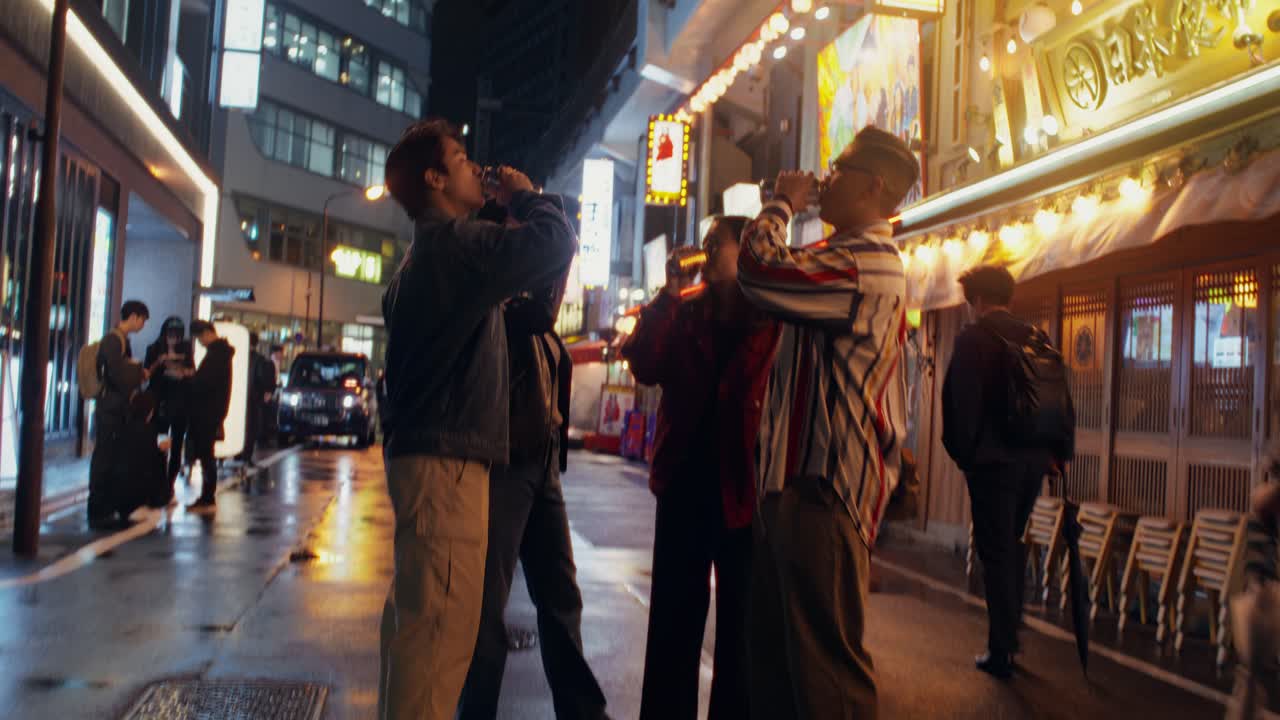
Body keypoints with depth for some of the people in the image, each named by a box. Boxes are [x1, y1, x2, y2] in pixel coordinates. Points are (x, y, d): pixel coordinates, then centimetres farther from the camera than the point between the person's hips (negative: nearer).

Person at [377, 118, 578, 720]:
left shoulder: (425, 254, 22)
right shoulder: (454, 240, -11)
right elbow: (554, 244, -21)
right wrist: (525, 196, -1)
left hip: (422, 452, 11)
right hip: (446, 459, -11)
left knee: (416, 618, 17)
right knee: (441, 626, -10)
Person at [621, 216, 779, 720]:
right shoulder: (686, 313, 10)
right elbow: (645, 367, -4)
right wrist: (669, 294, -8)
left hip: (744, 482, -4)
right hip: (686, 479, 4)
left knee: (739, 616, 9)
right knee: (674, 613, 11)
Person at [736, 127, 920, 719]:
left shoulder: (867, 264, -15)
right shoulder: (849, 259, 21)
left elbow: (758, 271, -25)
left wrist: (781, 204, -9)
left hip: (824, 484, -11)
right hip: (794, 477, 11)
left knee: (823, 666, -5)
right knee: (776, 655, 18)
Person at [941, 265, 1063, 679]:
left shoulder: (972, 338, -9)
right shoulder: (1034, 338, 9)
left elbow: (962, 402, -15)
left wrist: (964, 454, -2)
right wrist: (1055, 450, 17)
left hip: (992, 459, -6)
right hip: (1034, 459, 6)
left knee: (996, 553, 0)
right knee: (1015, 547, 19)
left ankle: (1001, 652, 3)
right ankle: (1009, 637, 28)